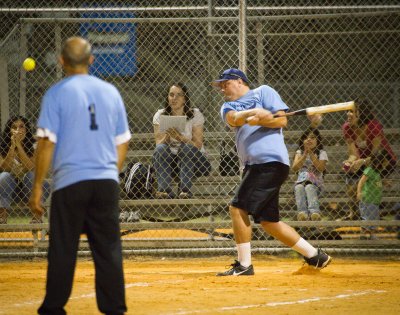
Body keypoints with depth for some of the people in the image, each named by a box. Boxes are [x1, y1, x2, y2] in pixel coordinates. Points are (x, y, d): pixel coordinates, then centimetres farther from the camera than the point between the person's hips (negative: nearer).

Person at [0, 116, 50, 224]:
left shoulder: (33, 146, -8)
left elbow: (30, 168, -23)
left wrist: (19, 145, -27)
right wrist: (12, 146, -25)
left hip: (30, 188, -1)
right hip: (9, 191, 1)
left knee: (31, 176, -31)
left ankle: (37, 215, -30)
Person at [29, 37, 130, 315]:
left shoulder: (57, 93, -3)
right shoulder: (110, 92, 9)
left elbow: (47, 143, -7)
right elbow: (122, 143, 13)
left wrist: (37, 187, -3)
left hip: (70, 181, -3)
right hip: (107, 182, 3)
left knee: (63, 250, 3)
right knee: (108, 248, 6)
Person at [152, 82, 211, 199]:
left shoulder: (195, 114, -5)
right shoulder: (160, 115, 1)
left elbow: (198, 145, -13)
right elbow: (159, 145, -7)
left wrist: (180, 137, -29)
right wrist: (167, 136, -28)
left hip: (193, 159, -2)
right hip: (169, 160, 2)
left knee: (187, 148, -32)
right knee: (161, 149, -27)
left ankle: (185, 189, -38)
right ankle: (164, 189, -36)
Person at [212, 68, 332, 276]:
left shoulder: (263, 92, 7)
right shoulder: (228, 106, 21)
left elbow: (282, 120, -3)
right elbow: (234, 119, -3)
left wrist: (259, 120, -19)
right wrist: (252, 113, -23)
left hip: (271, 160, -8)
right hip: (254, 165, 8)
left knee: (238, 208, -14)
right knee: (268, 221, 9)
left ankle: (243, 265, -8)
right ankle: (314, 255, 18)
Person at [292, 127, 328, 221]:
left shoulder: (321, 153, 11)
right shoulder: (300, 152, 17)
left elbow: (321, 168, -8)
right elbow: (294, 168, 1)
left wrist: (311, 153, -7)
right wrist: (305, 154, -6)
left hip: (315, 182, -2)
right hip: (301, 180, 2)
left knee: (309, 187, -37)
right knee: (299, 188, -34)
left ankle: (314, 212, -57)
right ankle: (302, 212, -55)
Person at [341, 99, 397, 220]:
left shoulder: (374, 127, -29)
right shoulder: (347, 128, -14)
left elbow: (376, 156, -27)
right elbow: (353, 154, -14)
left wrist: (362, 162, -44)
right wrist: (350, 161, -37)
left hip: (386, 161, -5)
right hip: (364, 160, 5)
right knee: (350, 174, -18)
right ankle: (353, 213, -5)